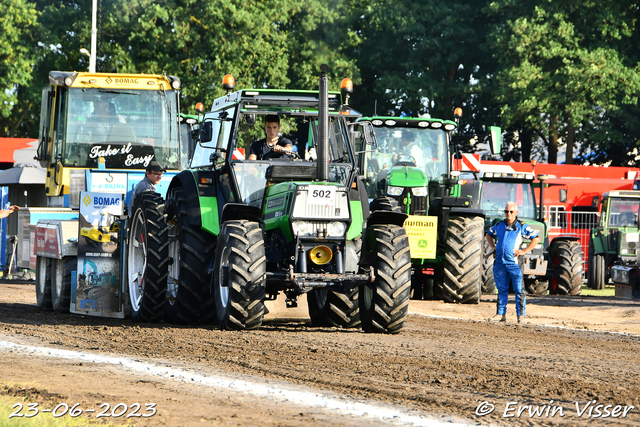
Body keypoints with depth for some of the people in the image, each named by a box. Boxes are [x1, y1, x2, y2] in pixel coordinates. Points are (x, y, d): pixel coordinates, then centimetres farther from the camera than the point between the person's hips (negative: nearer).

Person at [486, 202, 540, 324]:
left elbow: (536, 238, 1)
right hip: (500, 262, 5)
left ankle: (520, 315, -2)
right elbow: (489, 234, 32)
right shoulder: (499, 226, 13)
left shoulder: (522, 227, 0)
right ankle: (501, 314, 15)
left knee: (518, 290, -4)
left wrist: (524, 251, -6)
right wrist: (493, 246, 14)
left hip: (514, 263, -4)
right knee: (502, 289, 10)